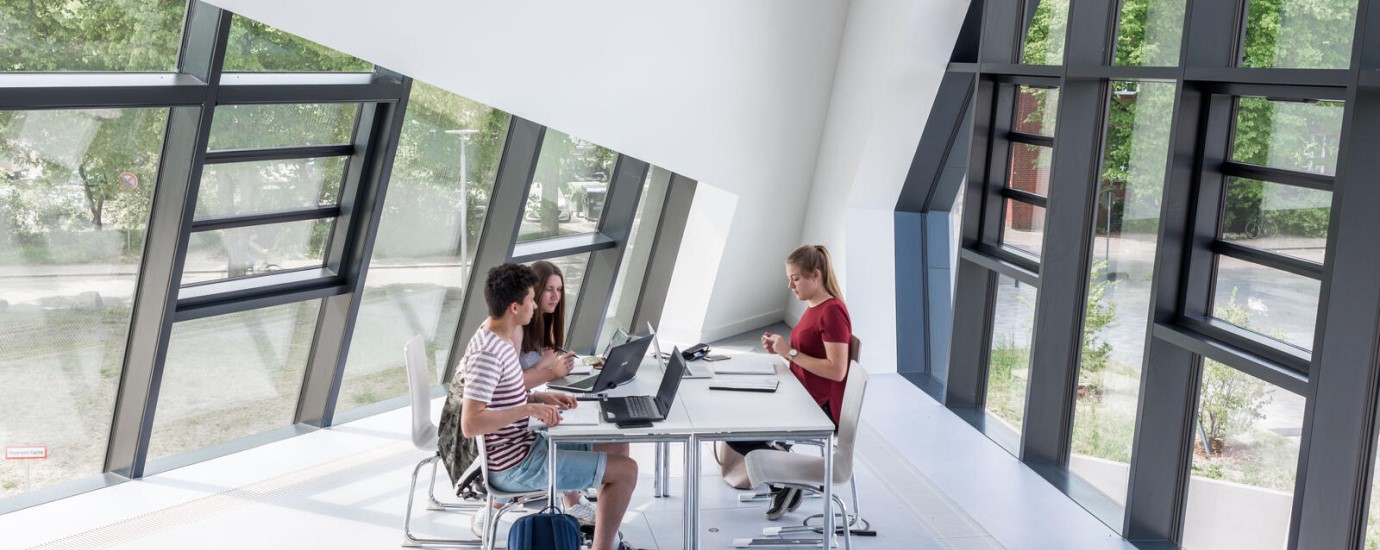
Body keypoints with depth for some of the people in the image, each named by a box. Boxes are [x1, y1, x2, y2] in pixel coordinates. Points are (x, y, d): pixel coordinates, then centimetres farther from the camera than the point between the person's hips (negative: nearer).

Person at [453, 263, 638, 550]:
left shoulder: (498, 339, 5)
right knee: (626, 470, -9)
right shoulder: (487, 353, -25)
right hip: (514, 467, -10)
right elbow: (470, 424, -31)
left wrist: (540, 397, 4)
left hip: (525, 445, 10)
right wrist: (529, 409, -28)